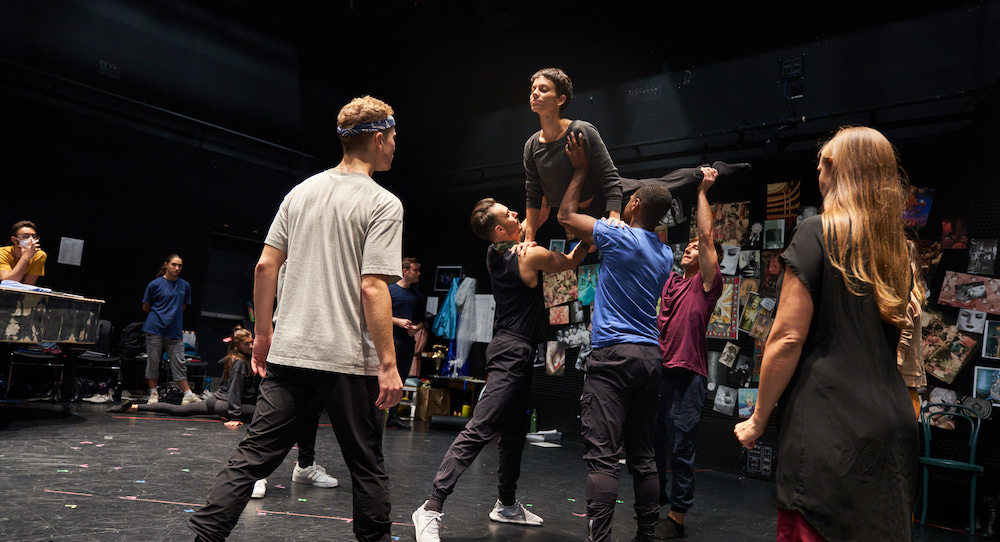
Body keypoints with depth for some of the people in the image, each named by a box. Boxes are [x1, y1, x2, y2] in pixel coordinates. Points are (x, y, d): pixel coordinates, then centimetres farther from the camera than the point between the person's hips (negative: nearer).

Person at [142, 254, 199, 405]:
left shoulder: (185, 286, 8)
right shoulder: (155, 284, -1)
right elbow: (146, 307, 8)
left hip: (175, 330, 2)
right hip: (155, 329, -2)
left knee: (179, 362, 2)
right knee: (153, 360, 4)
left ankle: (188, 394, 3)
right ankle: (153, 393, 15)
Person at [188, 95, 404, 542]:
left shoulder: (302, 191, 9)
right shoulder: (383, 204, -9)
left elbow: (265, 265, 8)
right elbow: (372, 288, -17)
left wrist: (263, 332, 16)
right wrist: (388, 364, -14)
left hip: (289, 352, 5)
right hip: (349, 359, -5)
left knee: (253, 454, 10)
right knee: (367, 466, 10)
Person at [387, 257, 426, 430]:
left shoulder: (418, 295, 16)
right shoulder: (390, 290, 0)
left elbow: (422, 320, 21)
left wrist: (416, 328, 0)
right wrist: (398, 321, -14)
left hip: (408, 341, 5)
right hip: (391, 338, -5)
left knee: (401, 379, 7)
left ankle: (394, 416, 12)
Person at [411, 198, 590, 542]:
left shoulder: (494, 254, 8)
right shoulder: (532, 256, -13)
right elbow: (571, 261, 5)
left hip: (512, 349, 9)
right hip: (514, 350, -9)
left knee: (514, 431, 18)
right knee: (480, 430, -13)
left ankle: (507, 505, 30)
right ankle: (432, 508, -15)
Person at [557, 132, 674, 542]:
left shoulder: (620, 236, -6)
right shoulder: (665, 255, 15)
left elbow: (566, 216, 4)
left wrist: (581, 170, 15)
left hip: (614, 354, -8)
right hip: (651, 356, 8)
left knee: (602, 455, -11)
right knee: (642, 455, 13)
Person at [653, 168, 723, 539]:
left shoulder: (706, 284, 1)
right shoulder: (670, 281, 16)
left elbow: (707, 236, -6)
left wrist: (702, 192, -2)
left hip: (687, 373, -6)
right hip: (659, 368, 6)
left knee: (681, 447, -1)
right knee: (653, 441, 14)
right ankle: (655, 499, 29)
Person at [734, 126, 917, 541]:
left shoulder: (818, 233, -7)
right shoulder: (897, 248, 14)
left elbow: (788, 338, -12)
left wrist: (758, 419, -4)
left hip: (829, 427, -8)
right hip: (892, 426, 8)